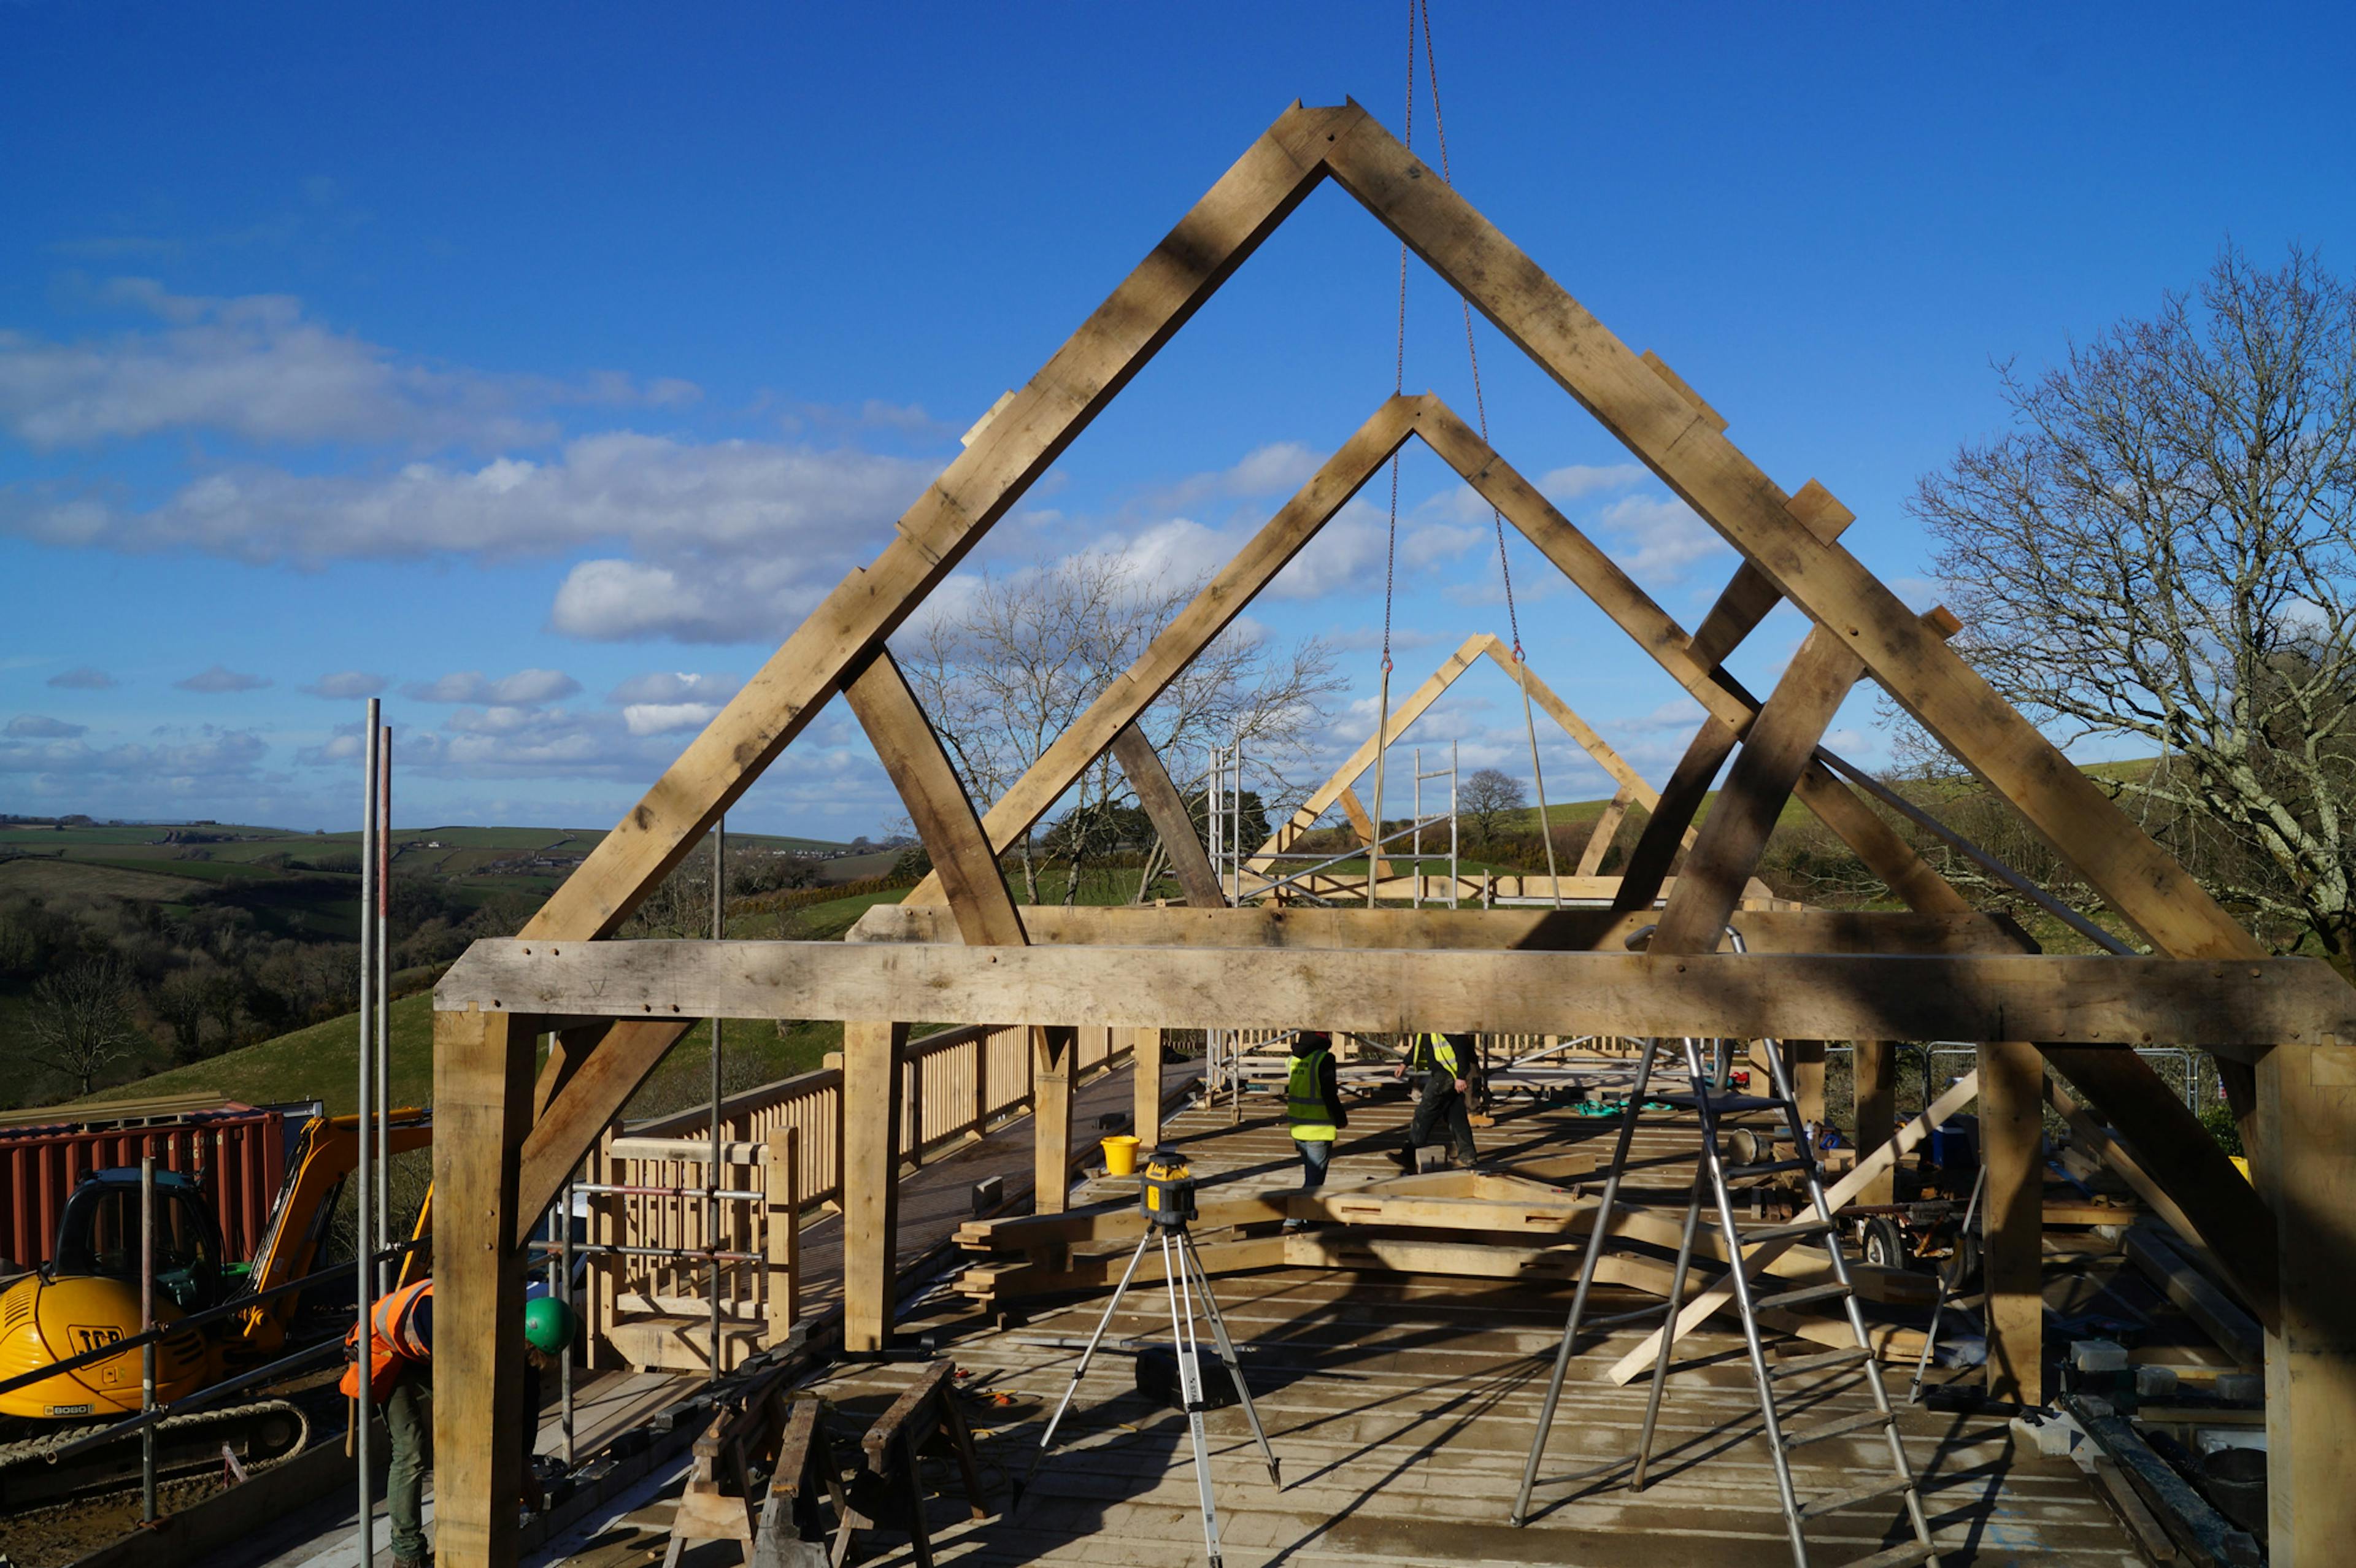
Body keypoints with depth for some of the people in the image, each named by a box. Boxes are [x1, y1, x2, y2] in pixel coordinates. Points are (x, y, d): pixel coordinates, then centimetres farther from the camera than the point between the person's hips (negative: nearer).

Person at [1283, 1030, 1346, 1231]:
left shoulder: (1294, 1058, 5)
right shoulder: (1324, 1059, -17)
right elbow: (1330, 1095, -17)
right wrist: (1341, 1119, -4)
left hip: (1298, 1130, 7)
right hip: (1319, 1131, -7)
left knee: (1311, 1175, 21)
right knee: (1314, 1180, 0)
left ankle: (1307, 1220, 28)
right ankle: (1293, 1222, -6)